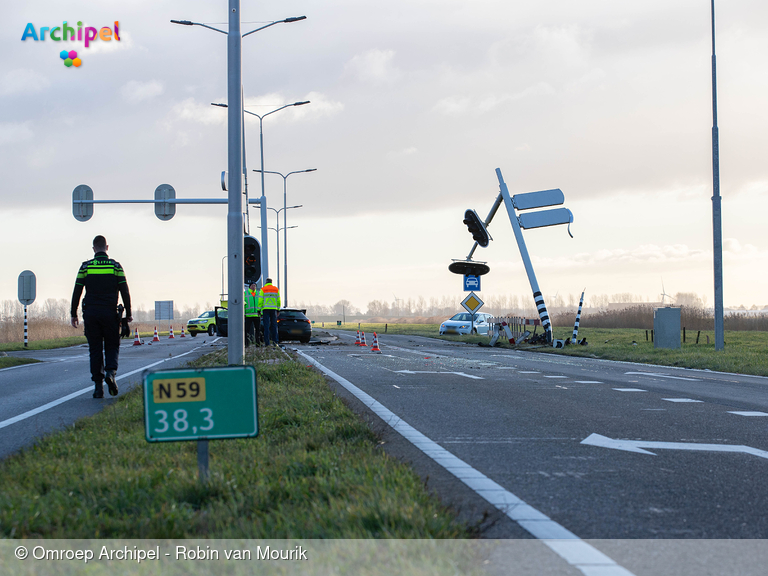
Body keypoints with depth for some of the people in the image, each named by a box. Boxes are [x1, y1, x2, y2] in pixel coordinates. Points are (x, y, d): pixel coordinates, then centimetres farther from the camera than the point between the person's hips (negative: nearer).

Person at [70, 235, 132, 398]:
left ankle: (98, 386, 1)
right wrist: (128, 314, 8)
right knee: (112, 346, 11)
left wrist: (74, 314, 7)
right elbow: (125, 292, 0)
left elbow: (76, 293, 1)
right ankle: (110, 372, -17)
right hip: (110, 314, 0)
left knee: (95, 349, 6)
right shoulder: (115, 266, 1)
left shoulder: (85, 267, 2)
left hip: (91, 313, 0)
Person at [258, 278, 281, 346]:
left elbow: (260, 300, -4)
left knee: (266, 326, -2)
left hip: (265, 309, -2)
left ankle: (267, 342, -5)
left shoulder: (263, 289, -1)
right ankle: (275, 341, 1)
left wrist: (259, 310, 0)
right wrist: (278, 309, 15)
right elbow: (278, 300, 9)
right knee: (274, 325, 7)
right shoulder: (276, 289, 8)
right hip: (274, 309, 2)